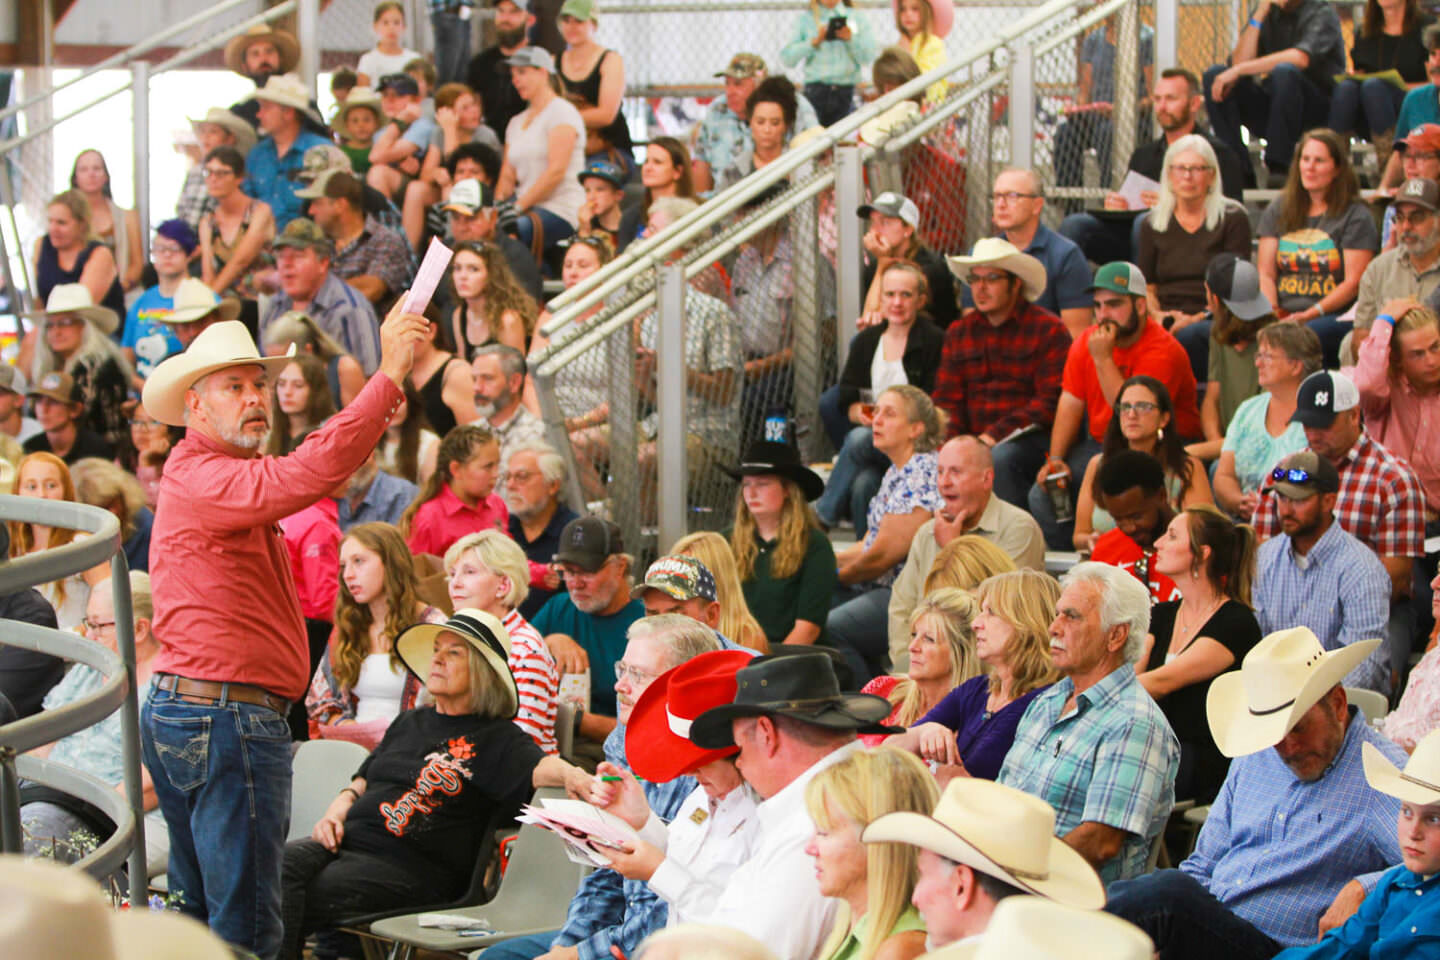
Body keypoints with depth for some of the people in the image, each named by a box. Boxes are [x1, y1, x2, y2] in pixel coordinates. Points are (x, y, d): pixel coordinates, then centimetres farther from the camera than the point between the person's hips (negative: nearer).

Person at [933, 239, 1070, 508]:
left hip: (1032, 439, -4)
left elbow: (1051, 402, -9)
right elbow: (947, 401, 13)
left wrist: (997, 435, -18)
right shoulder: (958, 333, 16)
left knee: (1000, 457, -35)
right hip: (974, 441, 4)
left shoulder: (1048, 330, -1)